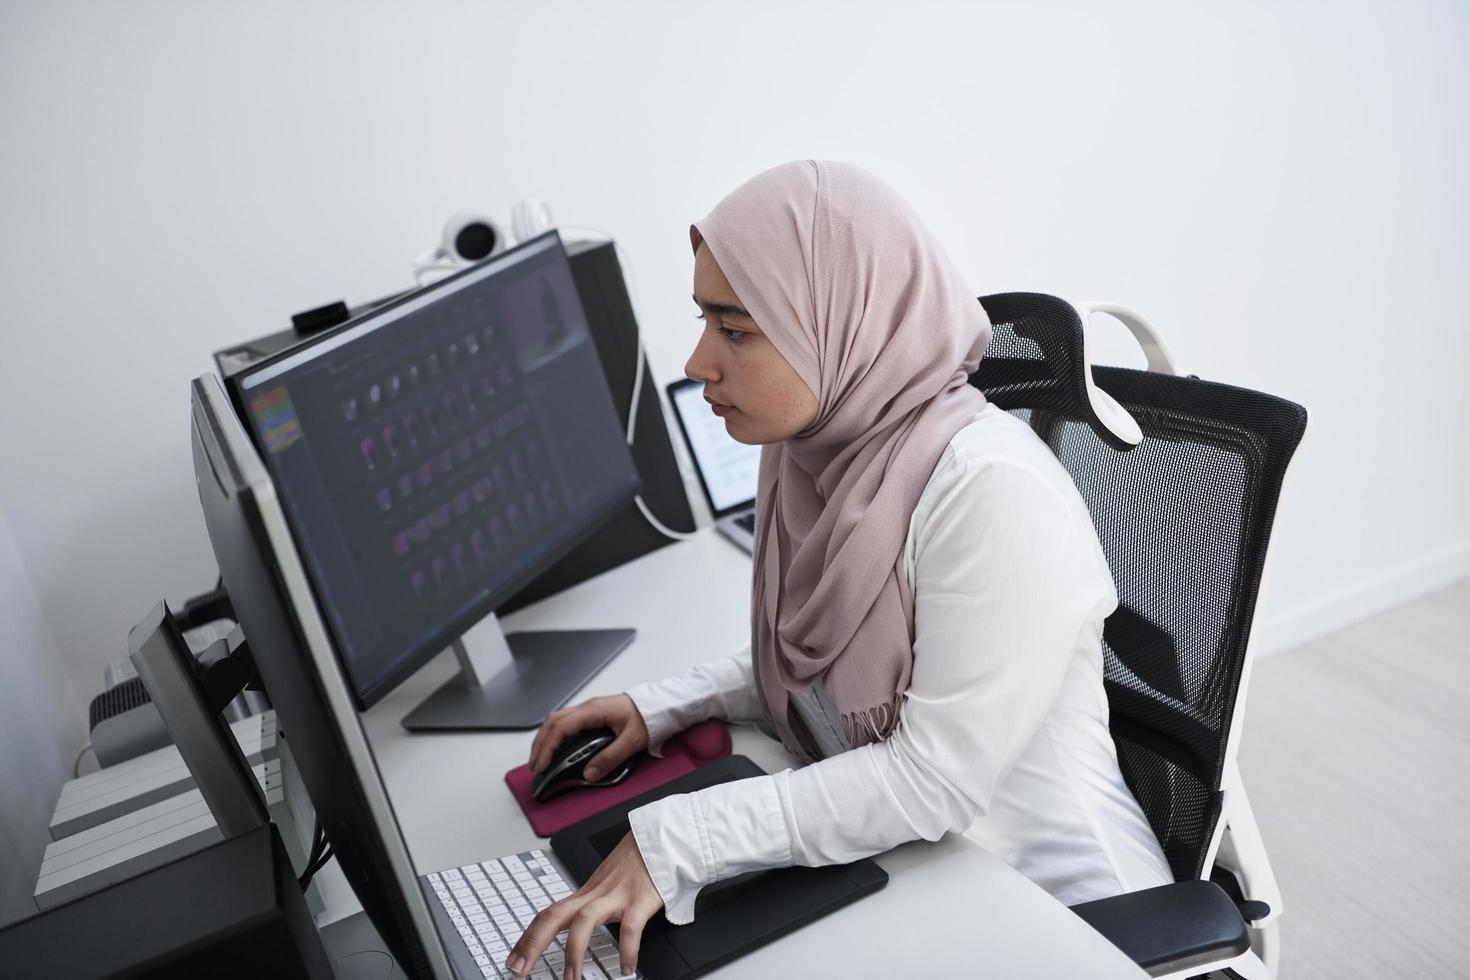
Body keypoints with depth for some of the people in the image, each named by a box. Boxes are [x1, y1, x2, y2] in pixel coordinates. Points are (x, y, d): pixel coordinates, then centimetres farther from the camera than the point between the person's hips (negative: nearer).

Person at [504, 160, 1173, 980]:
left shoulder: (991, 488, -25)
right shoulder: (821, 454, -3)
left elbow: (935, 778, -25)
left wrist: (675, 842, -25)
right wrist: (664, 708, -2)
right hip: (896, 874, 6)